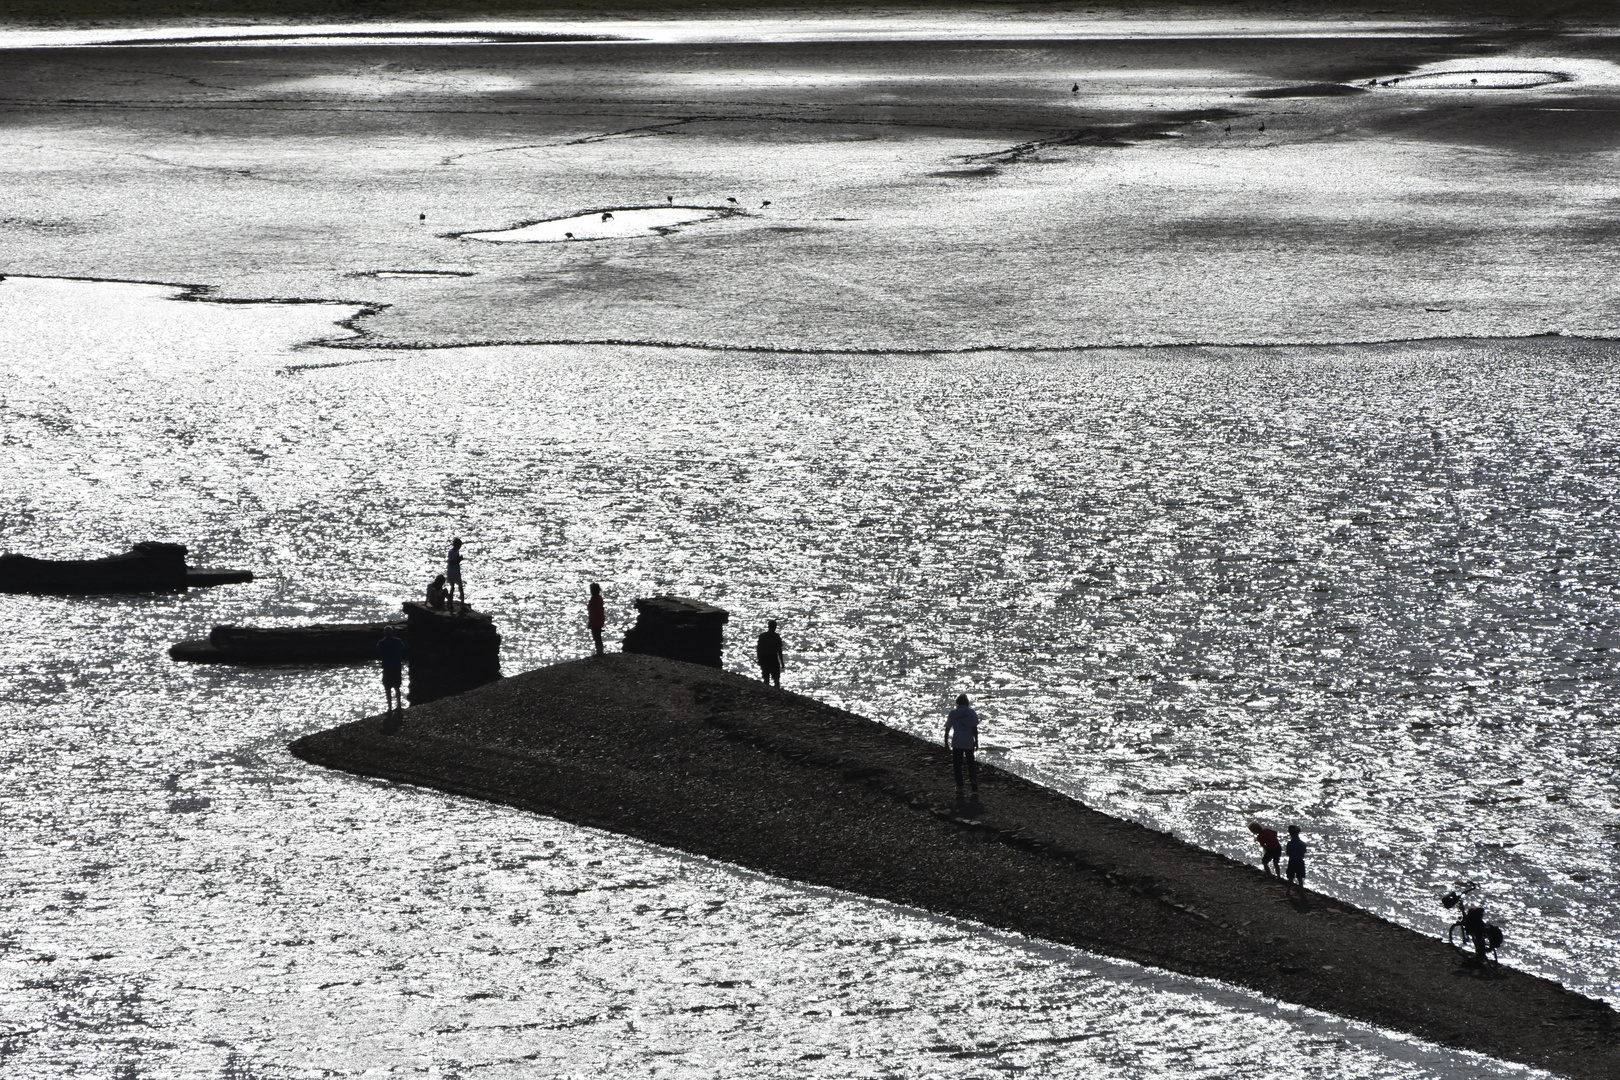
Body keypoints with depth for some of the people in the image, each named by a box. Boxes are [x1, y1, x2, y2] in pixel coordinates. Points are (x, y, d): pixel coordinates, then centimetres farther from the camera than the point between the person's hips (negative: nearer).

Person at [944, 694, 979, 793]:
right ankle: (973, 778, 1)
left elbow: (947, 728, 0)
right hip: (969, 742, 0)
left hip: (957, 743, 0)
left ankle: (959, 785, 8)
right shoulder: (971, 712, -5)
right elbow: (974, 728, -9)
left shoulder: (953, 713, -2)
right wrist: (976, 741, -2)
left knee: (957, 764, 8)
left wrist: (946, 741, 10)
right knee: (970, 761, 19)